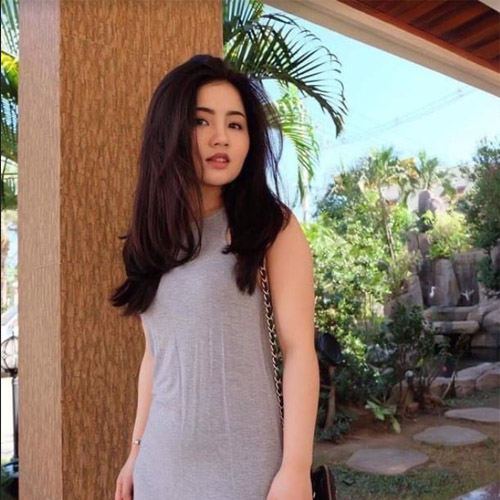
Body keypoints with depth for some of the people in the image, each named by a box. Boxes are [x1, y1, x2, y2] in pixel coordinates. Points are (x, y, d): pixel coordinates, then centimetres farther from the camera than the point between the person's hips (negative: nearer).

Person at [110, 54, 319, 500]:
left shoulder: (273, 227, -8)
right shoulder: (154, 235, 5)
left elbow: (299, 350, -12)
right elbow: (156, 352, 10)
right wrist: (137, 449, 11)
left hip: (243, 461, -4)